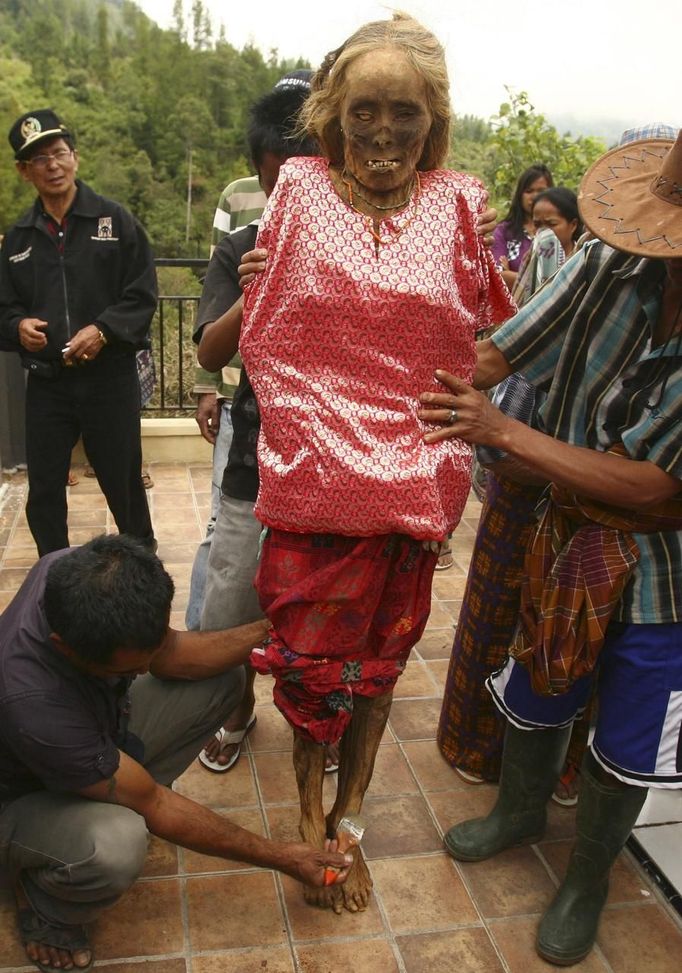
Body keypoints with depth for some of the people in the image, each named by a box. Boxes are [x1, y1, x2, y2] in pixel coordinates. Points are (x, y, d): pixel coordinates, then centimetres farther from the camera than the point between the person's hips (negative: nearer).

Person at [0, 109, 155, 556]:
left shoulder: (115, 220, -1)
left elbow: (143, 296, -4)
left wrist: (103, 330, -18)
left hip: (110, 376, -3)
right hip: (45, 381, 4)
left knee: (124, 484, 6)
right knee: (44, 490, 9)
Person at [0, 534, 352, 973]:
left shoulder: (78, 573, -26)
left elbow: (170, 656, -7)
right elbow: (154, 807, -28)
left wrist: (270, 631, -23)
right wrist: (281, 857, -19)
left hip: (93, 733, 6)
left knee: (222, 678, -5)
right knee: (117, 845, -38)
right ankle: (41, 901, -3)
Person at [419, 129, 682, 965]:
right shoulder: (612, 268, -18)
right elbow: (491, 356, -11)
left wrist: (499, 429, -31)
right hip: (571, 538, 3)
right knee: (534, 694, 23)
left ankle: (588, 877, 45)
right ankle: (519, 812, 54)